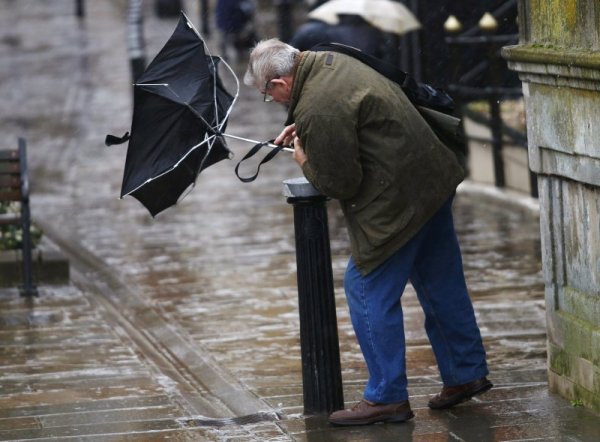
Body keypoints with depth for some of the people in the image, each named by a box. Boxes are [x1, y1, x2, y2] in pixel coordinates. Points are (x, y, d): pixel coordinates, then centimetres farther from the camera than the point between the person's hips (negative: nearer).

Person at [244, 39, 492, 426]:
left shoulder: (316, 112, -24)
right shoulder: (329, 61, 7)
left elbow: (341, 184, -18)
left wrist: (307, 163, 0)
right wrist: (302, 132, 19)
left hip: (397, 201, -10)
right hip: (434, 180, 10)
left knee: (368, 289, -1)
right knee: (440, 282, 19)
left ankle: (386, 397, 5)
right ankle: (468, 373, 31)